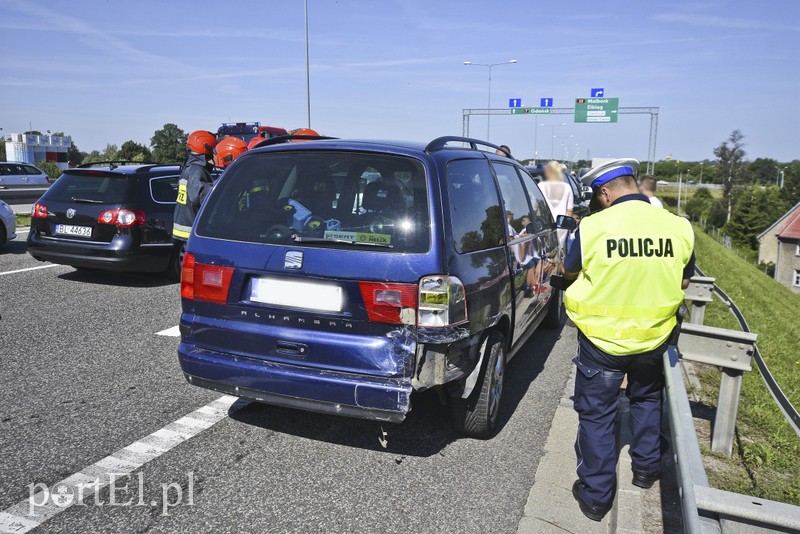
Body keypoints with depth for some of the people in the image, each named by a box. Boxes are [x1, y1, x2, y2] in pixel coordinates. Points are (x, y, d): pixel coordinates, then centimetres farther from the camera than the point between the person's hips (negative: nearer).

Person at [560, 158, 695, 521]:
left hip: (602, 339, -3)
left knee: (596, 414, 12)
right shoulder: (678, 227, -9)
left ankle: (596, 496, 22)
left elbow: (569, 273, -1)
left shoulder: (593, 227, -18)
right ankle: (647, 469, 44)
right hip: (653, 338, 3)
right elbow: (684, 281, 6)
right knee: (647, 399, 29)